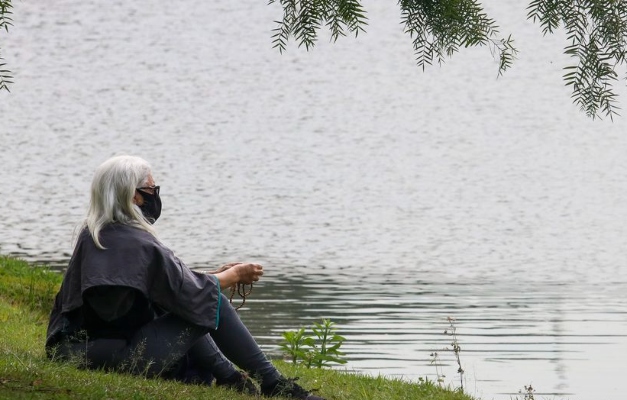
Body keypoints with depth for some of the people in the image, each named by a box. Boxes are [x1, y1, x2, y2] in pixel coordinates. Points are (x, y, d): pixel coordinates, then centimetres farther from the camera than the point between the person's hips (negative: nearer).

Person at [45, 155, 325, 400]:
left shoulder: (92, 236, 11)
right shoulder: (137, 244, -17)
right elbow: (190, 291, -7)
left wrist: (220, 274, 20)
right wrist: (234, 275, 10)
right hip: (128, 357, -9)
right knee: (212, 301, -1)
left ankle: (227, 375, 22)